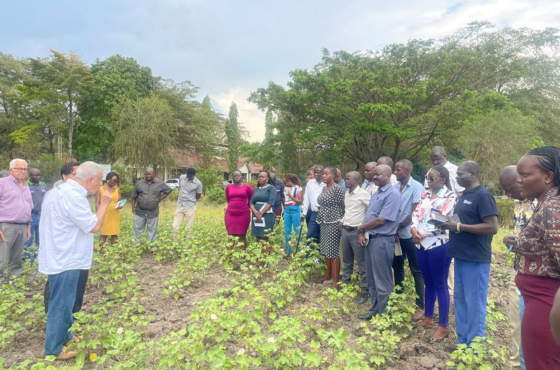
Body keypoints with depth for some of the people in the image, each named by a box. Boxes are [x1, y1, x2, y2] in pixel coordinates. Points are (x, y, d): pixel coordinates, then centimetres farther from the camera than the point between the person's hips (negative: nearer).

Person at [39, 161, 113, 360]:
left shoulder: (62, 191, 7)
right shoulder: (73, 197, -27)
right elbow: (94, 226, -22)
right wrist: (104, 204, -12)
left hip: (60, 257, 11)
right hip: (64, 260, -11)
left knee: (63, 302, 24)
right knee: (61, 304, 5)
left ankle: (63, 334, 40)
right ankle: (54, 349, 20)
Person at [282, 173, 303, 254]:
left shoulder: (298, 188, -3)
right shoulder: (285, 188, 12)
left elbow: (300, 201, -6)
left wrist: (291, 196, -10)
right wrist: (284, 209, 9)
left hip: (295, 210, -5)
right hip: (287, 211, 5)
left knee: (297, 231, 1)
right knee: (287, 232, 9)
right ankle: (288, 251, 19)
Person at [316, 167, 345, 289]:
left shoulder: (337, 189, -14)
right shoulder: (324, 188, 10)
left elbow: (344, 207, -10)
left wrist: (342, 222, -5)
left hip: (333, 223, -8)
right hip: (324, 223, 8)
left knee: (333, 252, -4)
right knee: (326, 251, 16)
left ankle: (335, 282, 3)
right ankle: (328, 274, 31)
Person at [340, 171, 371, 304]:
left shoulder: (363, 194, -15)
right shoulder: (346, 193, 10)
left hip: (357, 232, -7)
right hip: (345, 230, 8)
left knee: (362, 263, 2)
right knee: (347, 261, 19)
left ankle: (365, 291, 13)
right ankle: (345, 284, 33)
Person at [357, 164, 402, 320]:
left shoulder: (393, 194, -16)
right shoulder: (376, 193, 14)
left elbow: (380, 220, -20)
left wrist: (361, 228, -7)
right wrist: (362, 234, 2)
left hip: (382, 241, -9)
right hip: (370, 239, 9)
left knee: (382, 282, 3)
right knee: (372, 279, 18)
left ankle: (384, 315, 17)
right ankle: (375, 309, 33)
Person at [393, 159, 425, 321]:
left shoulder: (416, 187, -11)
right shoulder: (395, 187, 4)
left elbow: (414, 213, -14)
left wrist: (398, 227, -9)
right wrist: (393, 230, -5)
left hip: (409, 234, -6)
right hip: (396, 234, 6)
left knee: (416, 270, 4)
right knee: (397, 266, 16)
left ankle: (421, 305, 14)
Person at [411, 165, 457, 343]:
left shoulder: (450, 197, -7)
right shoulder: (425, 195, 13)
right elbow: (416, 214, 7)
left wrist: (422, 234, -11)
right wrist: (414, 231, -11)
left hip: (438, 245, -6)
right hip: (421, 244, 6)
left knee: (440, 285, 3)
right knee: (428, 283, 17)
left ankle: (443, 326, 14)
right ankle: (428, 318, 30)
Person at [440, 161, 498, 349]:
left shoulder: (483, 195, -13)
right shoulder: (464, 195, 14)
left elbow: (492, 227, -20)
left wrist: (459, 227, -20)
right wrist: (449, 224, 4)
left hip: (476, 259, -9)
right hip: (461, 257, 9)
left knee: (474, 303, 2)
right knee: (460, 300, 15)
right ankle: (462, 341, 27)